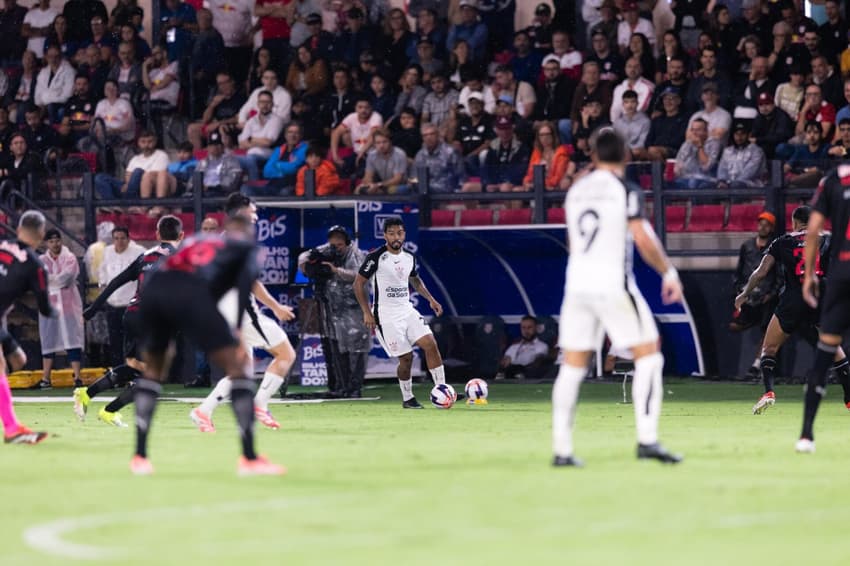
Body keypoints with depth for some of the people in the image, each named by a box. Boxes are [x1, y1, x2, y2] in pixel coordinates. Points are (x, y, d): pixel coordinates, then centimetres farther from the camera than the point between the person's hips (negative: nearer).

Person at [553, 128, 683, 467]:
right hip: (614, 284, -5)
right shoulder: (625, 190, -4)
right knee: (648, 356, 1)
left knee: (572, 366, 7)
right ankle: (647, 438, -11)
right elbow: (643, 239, -14)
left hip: (576, 284, 5)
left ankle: (561, 449, 4)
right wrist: (669, 274, -2)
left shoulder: (576, 191, 13)